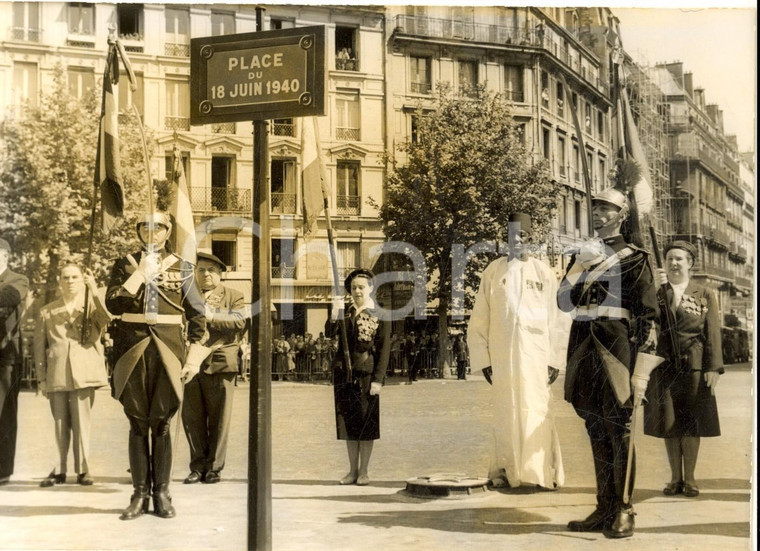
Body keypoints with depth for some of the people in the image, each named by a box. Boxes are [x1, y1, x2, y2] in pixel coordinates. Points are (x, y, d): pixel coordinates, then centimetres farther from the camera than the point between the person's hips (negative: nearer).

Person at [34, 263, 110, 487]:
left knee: (81, 422, -4)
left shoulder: (92, 306, 13)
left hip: (84, 373, -1)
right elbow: (39, 347, 13)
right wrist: (41, 378, 6)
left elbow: (106, 319, -10)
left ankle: (83, 470, 3)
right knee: (60, 424, 4)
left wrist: (94, 290, -18)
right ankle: (59, 470, 11)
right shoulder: (46, 312, 16)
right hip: (57, 375, 1)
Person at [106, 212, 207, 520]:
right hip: (133, 353, 1)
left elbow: (197, 315, 6)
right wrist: (141, 274, -10)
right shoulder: (124, 266, 9)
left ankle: (161, 494, 10)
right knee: (137, 425, 4)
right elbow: (112, 304, -5)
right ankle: (140, 494, 10)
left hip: (168, 352, -1)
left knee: (161, 425, 2)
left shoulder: (181, 268, 7)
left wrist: (195, 356, -1)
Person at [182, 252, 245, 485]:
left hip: (219, 364, -2)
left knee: (218, 419, -1)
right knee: (191, 418, 3)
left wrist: (210, 317, -12)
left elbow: (239, 322, -6)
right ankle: (198, 467, 12)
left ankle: (214, 468, 8)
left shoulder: (234, 296, 12)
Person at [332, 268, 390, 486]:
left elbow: (384, 348, -6)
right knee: (348, 421, 7)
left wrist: (378, 379, -11)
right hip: (344, 374, 4)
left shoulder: (380, 315, -1)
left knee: (366, 421, 0)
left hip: (367, 373, -4)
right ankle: (352, 470, 15)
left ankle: (364, 471, 9)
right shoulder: (346, 314, 14)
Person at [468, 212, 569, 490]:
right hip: (502, 355, 1)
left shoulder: (543, 273, 6)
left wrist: (555, 359, 0)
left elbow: (555, 319, 5)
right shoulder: (493, 271, 6)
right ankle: (506, 469, 10)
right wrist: (483, 359, 0)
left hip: (535, 354, 0)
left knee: (536, 410, -5)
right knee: (506, 412, 3)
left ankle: (540, 472, 0)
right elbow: (479, 320, 5)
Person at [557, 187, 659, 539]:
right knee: (596, 430, 9)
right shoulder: (583, 254, 18)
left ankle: (623, 513, 1)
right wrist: (582, 266, -6)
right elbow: (563, 301, 8)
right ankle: (604, 510, 16)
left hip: (615, 345, -5)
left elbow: (648, 312, -3)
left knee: (617, 428, -5)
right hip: (583, 344, 6)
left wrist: (646, 350, -13)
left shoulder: (634, 258, 2)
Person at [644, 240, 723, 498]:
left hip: (694, 367, -1)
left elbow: (713, 332, 1)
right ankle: (675, 477, 15)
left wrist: (713, 367, -8)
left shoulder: (705, 294, 7)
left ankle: (690, 478, 13)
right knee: (669, 423, 5)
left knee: (690, 422, 3)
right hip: (664, 365, 1)